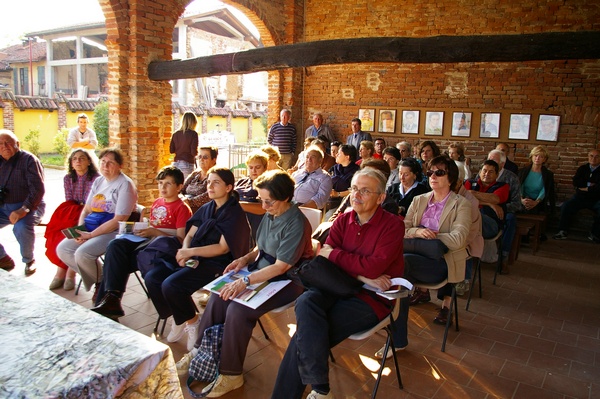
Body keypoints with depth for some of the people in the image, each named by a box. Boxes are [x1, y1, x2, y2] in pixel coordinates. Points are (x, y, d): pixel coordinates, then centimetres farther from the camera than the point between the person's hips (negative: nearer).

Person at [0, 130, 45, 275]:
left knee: (22, 227, -34)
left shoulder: (28, 160, -9)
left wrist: (24, 209, -27)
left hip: (29, 206, -6)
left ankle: (29, 260, -7)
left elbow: (38, 189, -17)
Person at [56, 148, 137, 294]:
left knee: (82, 254, -26)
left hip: (114, 231, -8)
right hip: (90, 228, 9)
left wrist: (91, 235, -17)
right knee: (62, 249, -4)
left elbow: (118, 221, -17)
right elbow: (86, 209, 15)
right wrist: (80, 229, -4)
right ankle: (99, 278, 7)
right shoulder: (98, 181, 13)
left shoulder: (125, 185, -12)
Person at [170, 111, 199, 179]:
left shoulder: (175, 134, 4)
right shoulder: (193, 134, -9)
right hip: (187, 164, -4)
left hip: (176, 164, 4)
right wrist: (197, 152, 8)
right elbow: (194, 152, -13)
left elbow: (171, 150, 8)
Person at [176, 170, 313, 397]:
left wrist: (246, 281, -29)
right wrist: (246, 258, -1)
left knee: (238, 309, -24)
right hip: (261, 272, 8)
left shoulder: (296, 223, -21)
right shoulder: (270, 214, 4)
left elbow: (282, 266, -25)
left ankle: (231, 374, -7)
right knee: (218, 297, -6)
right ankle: (200, 351, 12)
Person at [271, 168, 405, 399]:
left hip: (373, 296, -4)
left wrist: (333, 254, -8)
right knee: (305, 303, -29)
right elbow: (325, 258, -3)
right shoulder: (343, 220, 8)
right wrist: (362, 275, -18)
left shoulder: (393, 224, -6)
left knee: (306, 332, -22)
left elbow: (374, 267, -18)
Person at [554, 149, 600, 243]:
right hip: (580, 197, 2)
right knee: (566, 206, -24)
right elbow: (575, 182, -2)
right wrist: (589, 184, -9)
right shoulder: (582, 168, 11)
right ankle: (562, 231, -17)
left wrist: (587, 188, -9)